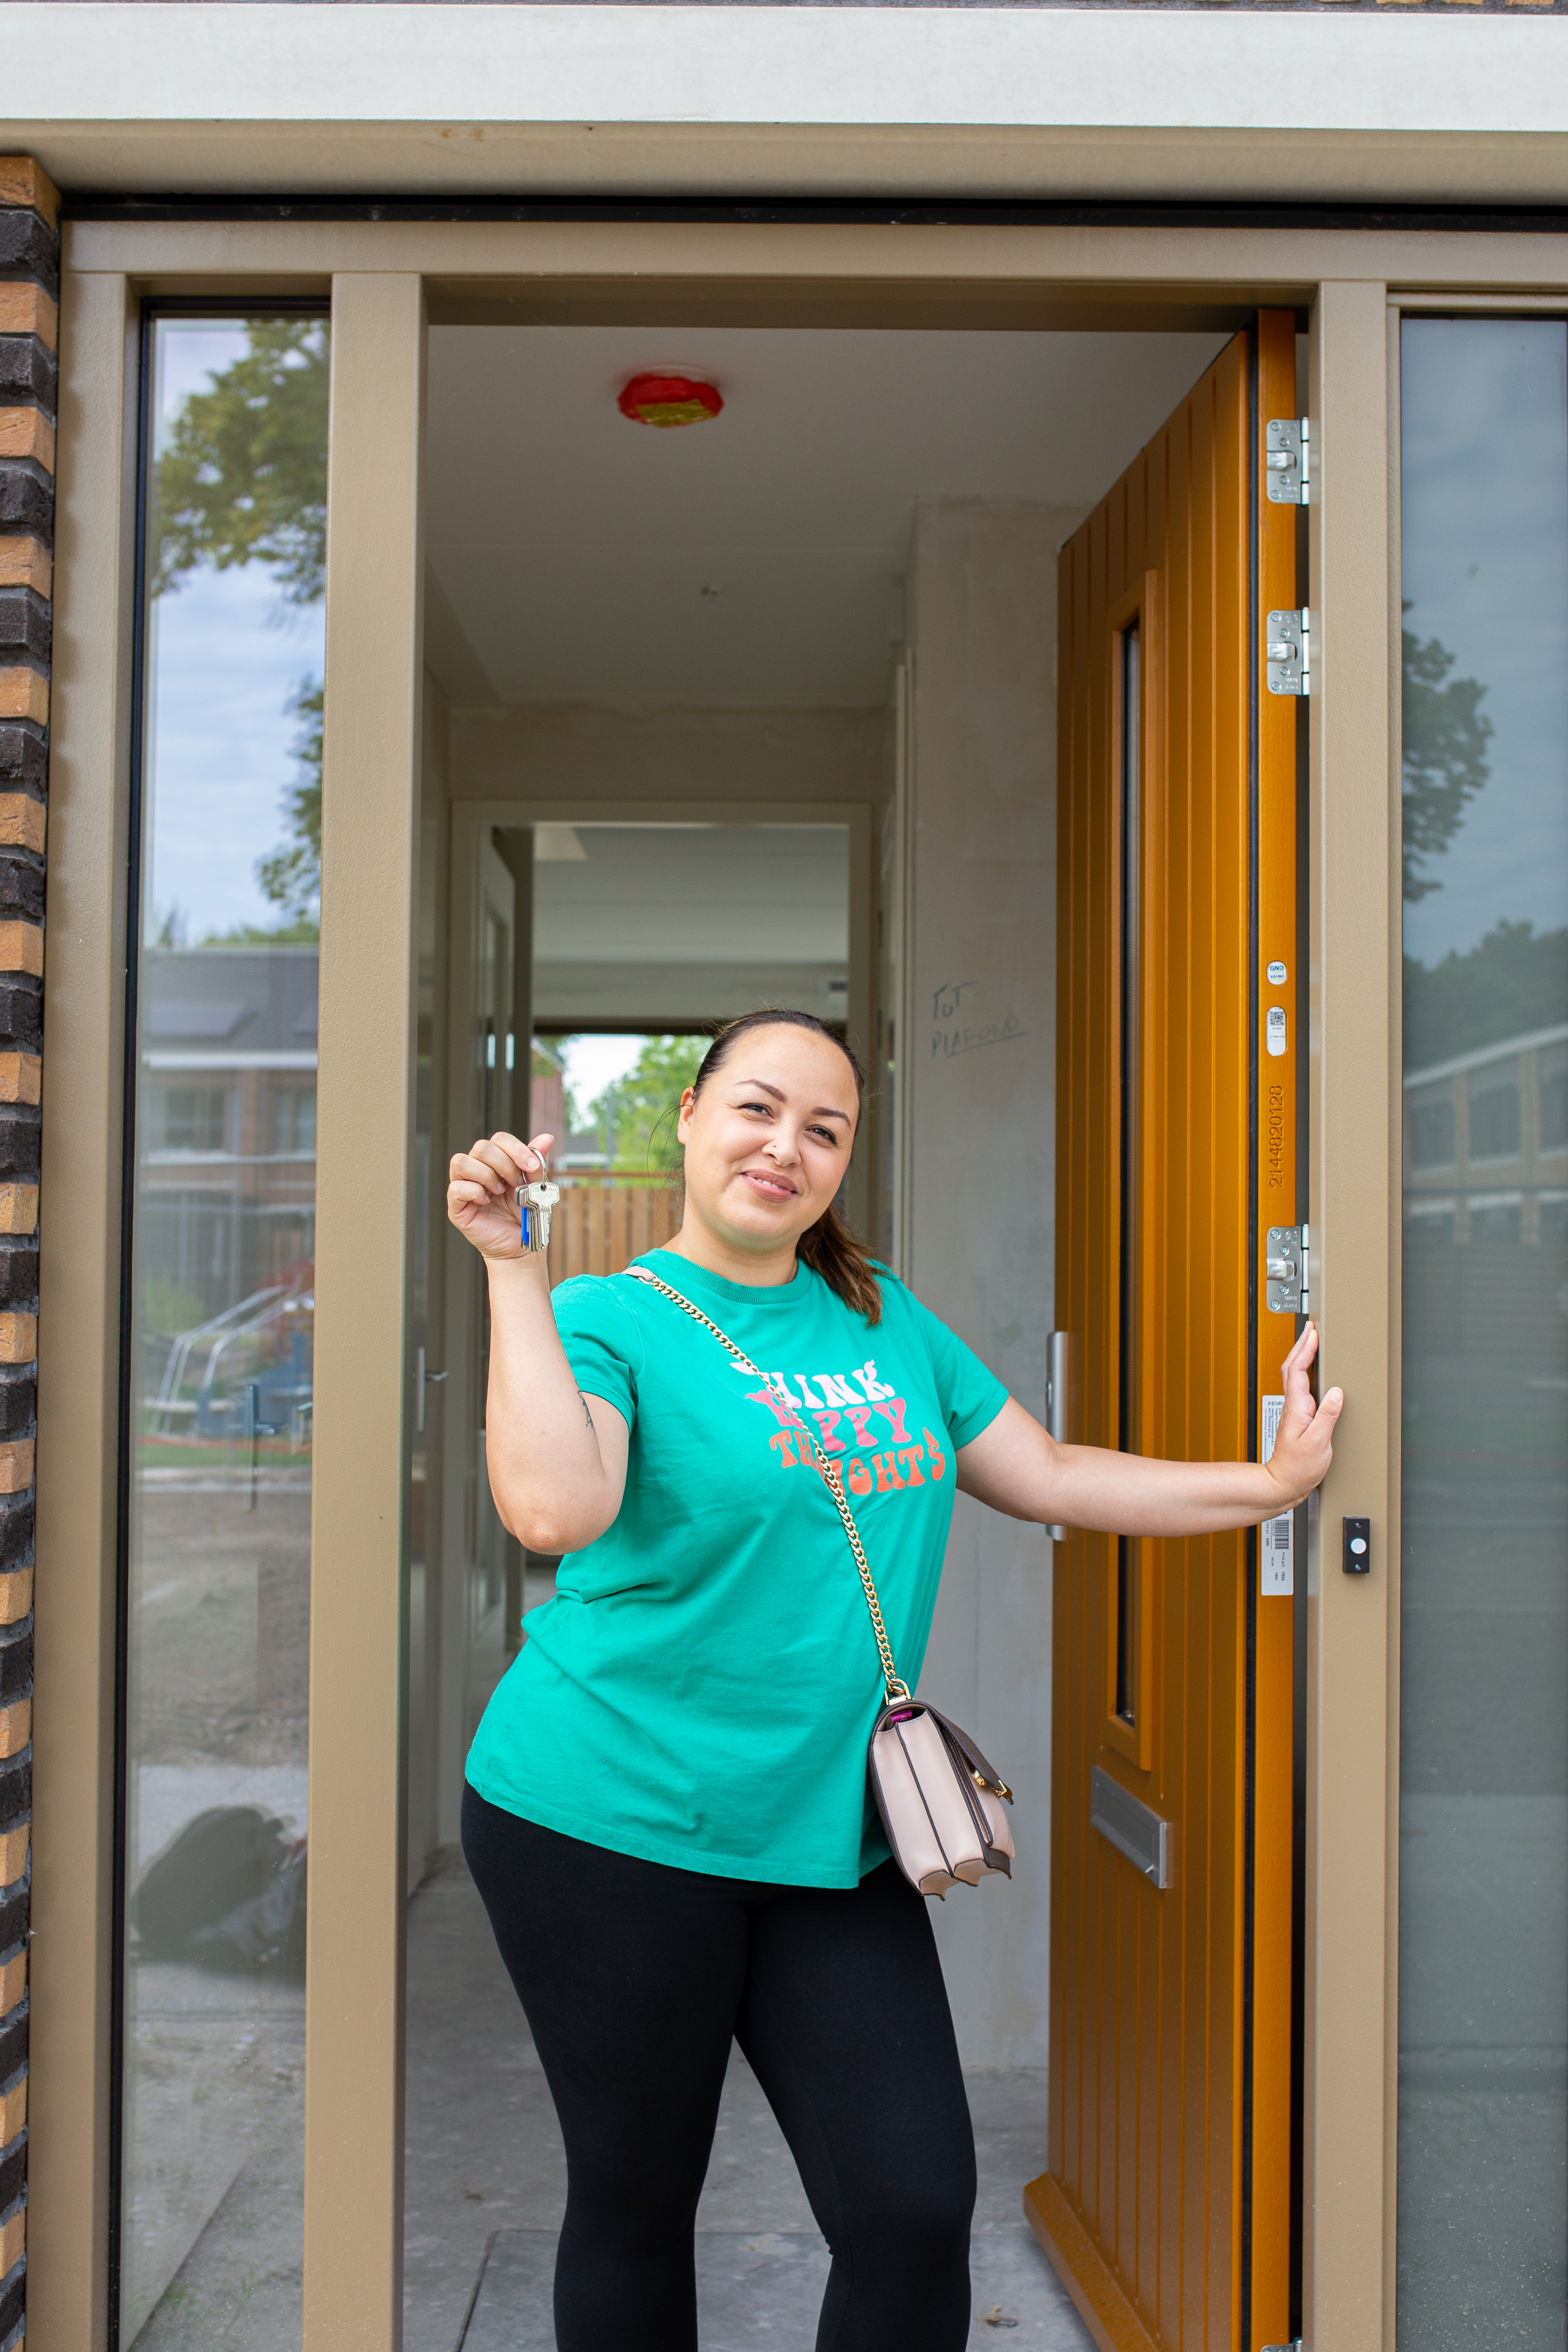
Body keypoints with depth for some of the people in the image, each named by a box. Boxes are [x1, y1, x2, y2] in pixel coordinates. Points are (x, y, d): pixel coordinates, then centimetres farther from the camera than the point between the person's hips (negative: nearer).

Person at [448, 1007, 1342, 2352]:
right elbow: (557, 1512, -27)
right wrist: (512, 1267, -26)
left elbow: (1049, 1478, 12)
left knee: (918, 2211, 2)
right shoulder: (608, 1316, -8)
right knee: (637, 2204, 12)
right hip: (614, 1822, -4)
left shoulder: (886, 1316, 9)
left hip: (833, 1828, 5)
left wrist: (1275, 1483, 6)